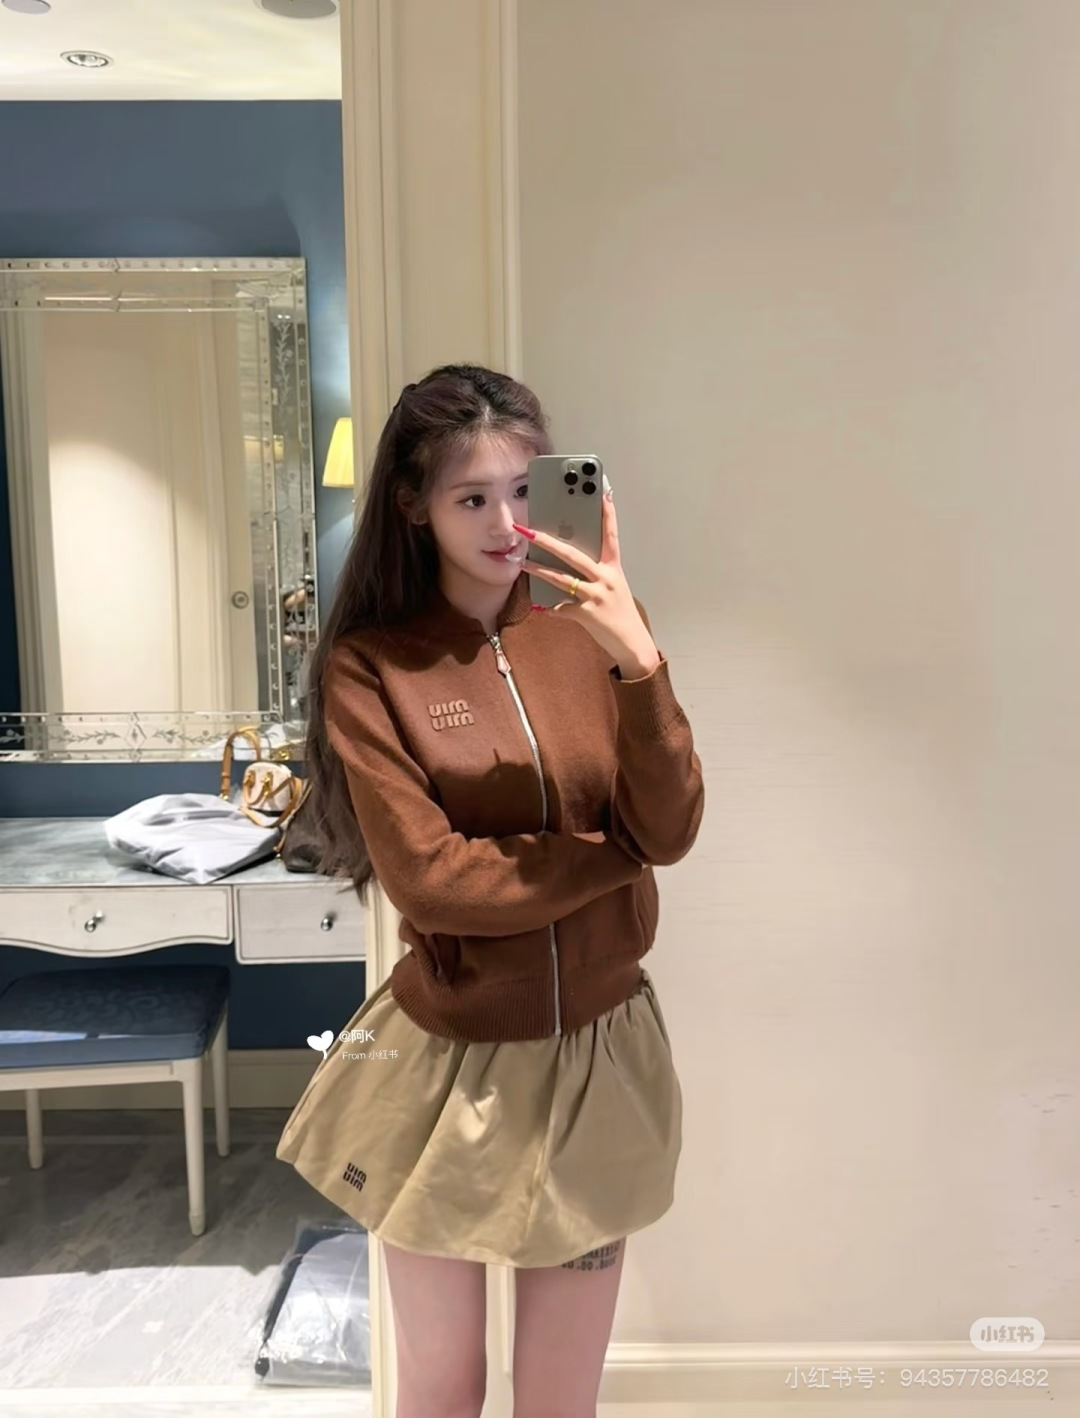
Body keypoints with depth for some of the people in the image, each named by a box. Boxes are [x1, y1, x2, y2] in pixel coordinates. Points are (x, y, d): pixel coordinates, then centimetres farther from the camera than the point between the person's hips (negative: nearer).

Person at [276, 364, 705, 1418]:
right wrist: (614, 848, -10)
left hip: (600, 1052, 3)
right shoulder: (368, 666, -10)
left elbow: (672, 830, -12)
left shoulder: (585, 631, -2)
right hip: (452, 1064, -2)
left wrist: (637, 660, -25)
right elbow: (431, 880, -16)